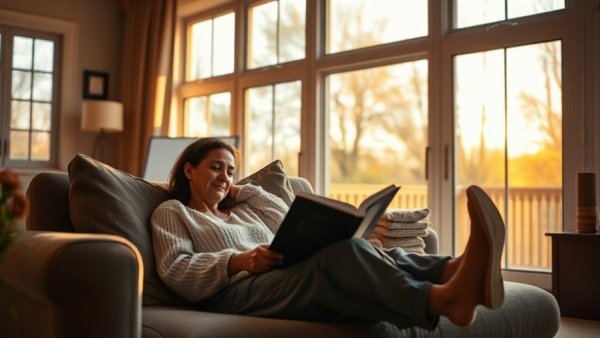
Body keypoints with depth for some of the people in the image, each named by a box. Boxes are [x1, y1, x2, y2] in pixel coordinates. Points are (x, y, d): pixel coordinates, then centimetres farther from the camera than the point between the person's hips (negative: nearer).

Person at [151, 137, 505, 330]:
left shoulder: (243, 208, 36)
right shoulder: (172, 212, 17)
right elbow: (176, 272, 0)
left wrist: (242, 190, 29)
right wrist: (239, 261, -16)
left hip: (292, 283, 7)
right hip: (237, 293, -7)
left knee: (369, 255, -25)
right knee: (342, 253, -35)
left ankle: (459, 270, -51)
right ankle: (445, 298, -56)